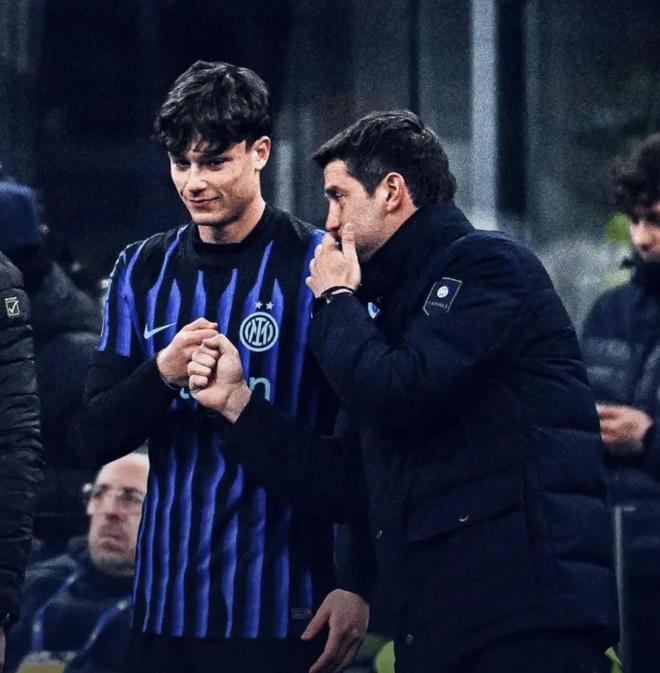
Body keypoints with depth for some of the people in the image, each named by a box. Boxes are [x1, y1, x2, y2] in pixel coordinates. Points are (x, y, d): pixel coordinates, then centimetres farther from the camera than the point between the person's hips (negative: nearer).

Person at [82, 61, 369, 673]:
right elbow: (100, 434, 7)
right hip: (166, 605, 4)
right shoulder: (141, 272, 9)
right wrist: (164, 372, -13)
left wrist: (358, 584, -8)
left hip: (285, 607, -4)